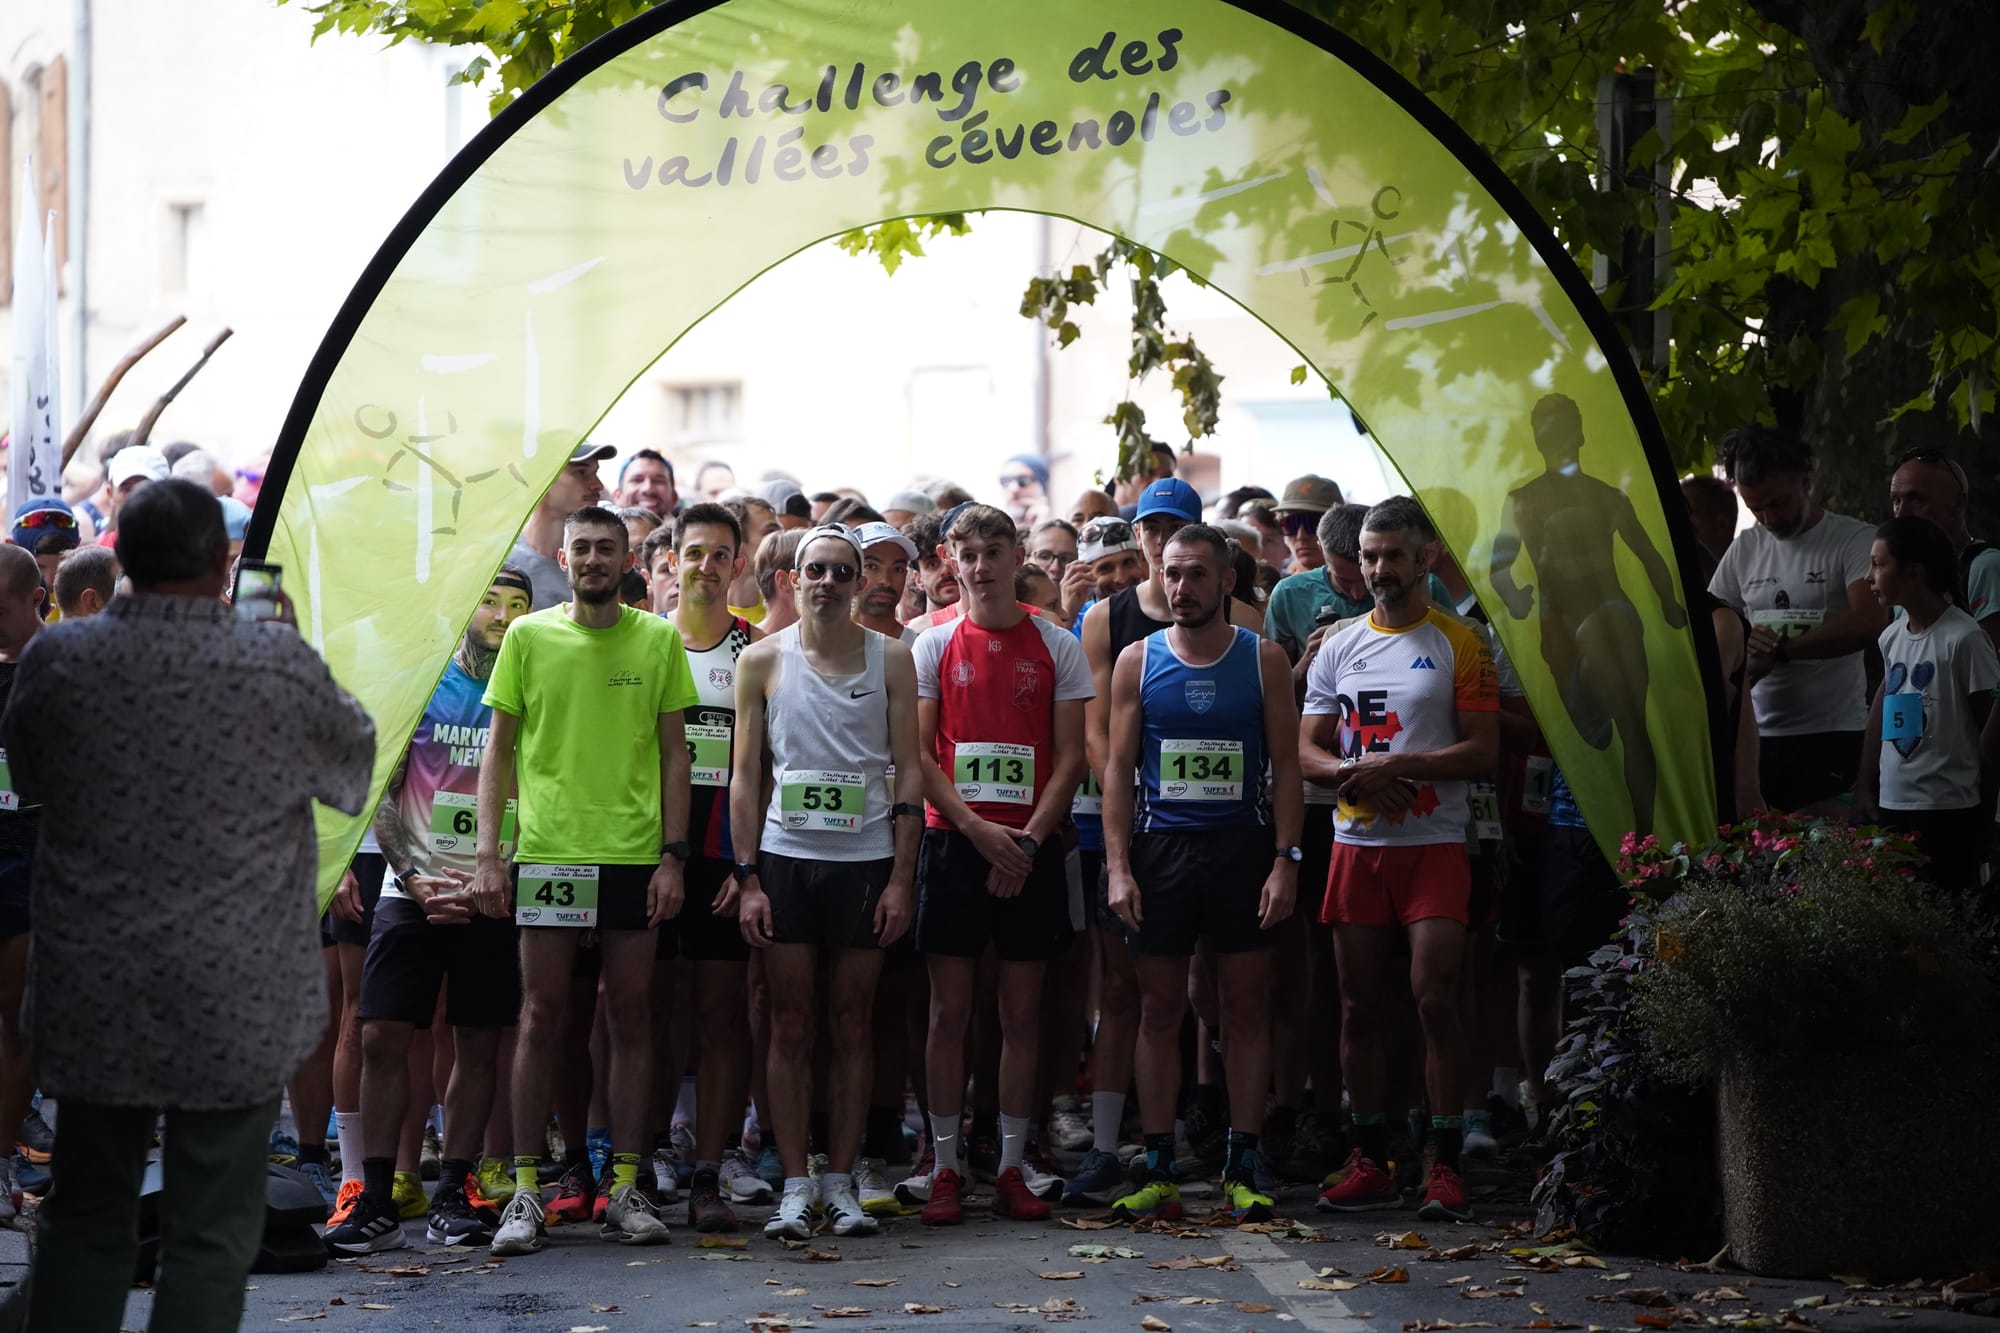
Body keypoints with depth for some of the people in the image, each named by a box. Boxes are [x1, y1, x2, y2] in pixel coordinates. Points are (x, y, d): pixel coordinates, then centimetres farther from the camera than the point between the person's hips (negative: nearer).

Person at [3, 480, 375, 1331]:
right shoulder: (280, 665, -12)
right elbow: (354, 763, 7)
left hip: (90, 996, 3)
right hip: (234, 999, -3)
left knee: (85, 1219, 16)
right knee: (212, 1230, 5)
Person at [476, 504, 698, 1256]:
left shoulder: (658, 640, 6)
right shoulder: (527, 637, 5)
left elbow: (674, 753, 7)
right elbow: (499, 749, 7)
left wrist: (673, 854, -1)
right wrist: (488, 853, -1)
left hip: (634, 854, 1)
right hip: (546, 850, 0)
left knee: (629, 1016, 4)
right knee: (542, 1015, 0)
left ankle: (625, 1186, 10)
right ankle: (526, 1189, 5)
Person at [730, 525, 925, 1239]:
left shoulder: (890, 658, 4)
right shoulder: (763, 660, 4)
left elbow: (909, 769, 3)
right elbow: (747, 773, 4)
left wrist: (902, 877, -4)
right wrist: (747, 876, -4)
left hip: (865, 859, 0)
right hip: (786, 857, 0)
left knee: (852, 1025, 4)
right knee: (791, 1026, 0)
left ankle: (841, 1181, 11)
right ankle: (795, 1185, 4)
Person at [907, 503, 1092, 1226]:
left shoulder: (1057, 646, 5)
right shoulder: (934, 646, 5)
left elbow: (1070, 757, 2)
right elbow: (919, 754, 1)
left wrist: (1028, 840, -10)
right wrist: (978, 828, -11)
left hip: (1031, 845, 0)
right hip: (954, 839, 0)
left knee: (1023, 1012, 4)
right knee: (949, 1010, 0)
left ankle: (1011, 1168, 10)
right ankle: (946, 1167, 5)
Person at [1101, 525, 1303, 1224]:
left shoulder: (1263, 659, 4)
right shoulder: (1138, 661, 5)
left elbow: (1285, 765, 3)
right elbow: (1118, 766, 4)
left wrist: (1285, 859, -7)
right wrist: (1117, 865, -5)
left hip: (1241, 846, 0)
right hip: (1160, 848, 0)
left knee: (1246, 1007, 2)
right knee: (1159, 1011, 3)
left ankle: (1242, 1169, 8)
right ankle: (1158, 1172, 8)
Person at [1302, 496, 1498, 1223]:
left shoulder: (1459, 643, 1)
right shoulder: (1339, 647, 13)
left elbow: (1483, 750, -6)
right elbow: (1308, 750, 11)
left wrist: (1395, 763, -14)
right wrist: (1356, 774, -10)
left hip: (1435, 844, -4)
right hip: (1356, 844, 4)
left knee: (1434, 999, -10)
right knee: (1361, 1005, 5)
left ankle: (1446, 1165, -5)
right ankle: (1370, 1162, 12)